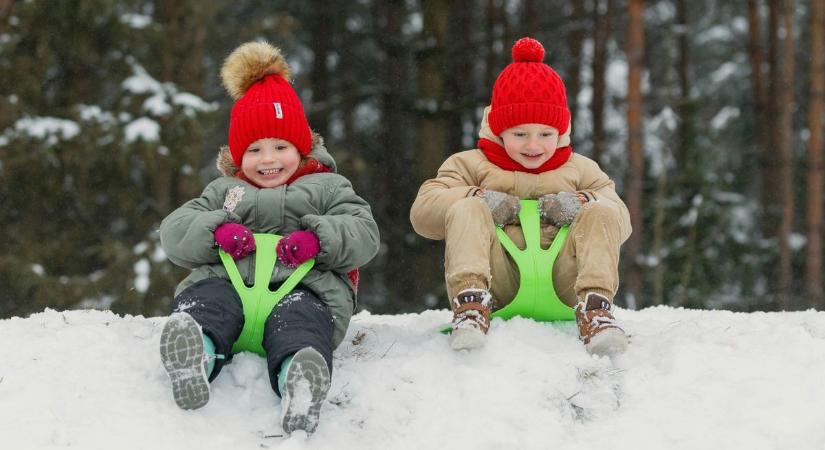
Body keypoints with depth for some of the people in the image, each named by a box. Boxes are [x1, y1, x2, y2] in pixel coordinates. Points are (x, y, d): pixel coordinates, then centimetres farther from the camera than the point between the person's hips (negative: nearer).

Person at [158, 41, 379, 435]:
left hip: (303, 286, -2)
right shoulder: (223, 191, 32)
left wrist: (318, 239, -11)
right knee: (206, 301, -37)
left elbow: (364, 233, 10)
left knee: (298, 320, -41)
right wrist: (216, 232, -5)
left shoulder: (327, 187, 27)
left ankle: (299, 382, -75)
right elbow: (173, 232, 17)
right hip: (225, 280, 2)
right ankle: (194, 354, -72)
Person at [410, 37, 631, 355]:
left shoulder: (581, 170, 23)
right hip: (498, 280, -1)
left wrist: (583, 204, -9)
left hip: (561, 281, 1)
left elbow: (621, 221, 13)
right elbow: (423, 212, 5)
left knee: (601, 213, -17)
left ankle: (595, 308, -36)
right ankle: (471, 301, -43)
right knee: (466, 211, -21)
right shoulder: (471, 165, 18)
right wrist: (478, 199, -10)